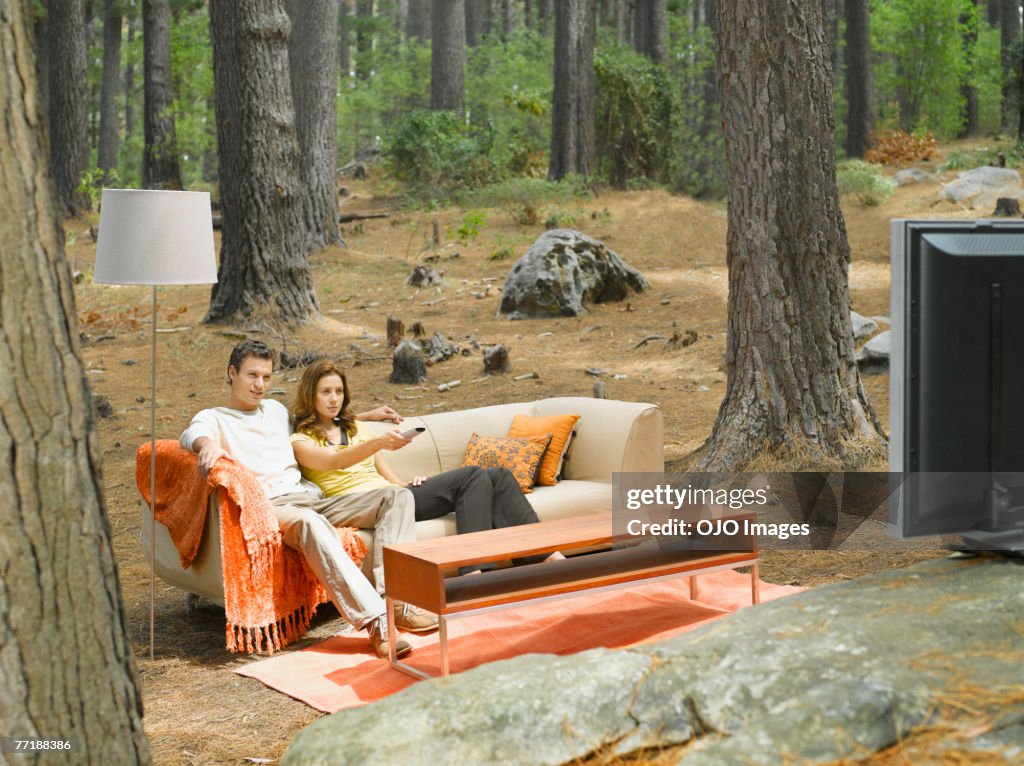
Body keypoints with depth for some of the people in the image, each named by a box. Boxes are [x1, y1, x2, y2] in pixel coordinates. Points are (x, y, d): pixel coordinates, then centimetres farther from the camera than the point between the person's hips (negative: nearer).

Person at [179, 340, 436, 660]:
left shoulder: (276, 410, 30)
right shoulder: (213, 417, 11)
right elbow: (193, 434, -13)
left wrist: (366, 415, 41)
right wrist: (208, 443, -38)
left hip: (312, 497, 7)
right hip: (270, 506, -7)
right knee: (310, 522, -42)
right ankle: (375, 621, -50)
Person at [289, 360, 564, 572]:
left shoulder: (354, 426, 28)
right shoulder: (301, 441, 6)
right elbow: (334, 461, -16)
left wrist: (404, 485, -1)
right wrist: (378, 442, -34)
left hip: (390, 494, 7)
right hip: (358, 504, -7)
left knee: (498, 477, -10)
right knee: (473, 476, -24)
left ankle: (544, 553, -16)